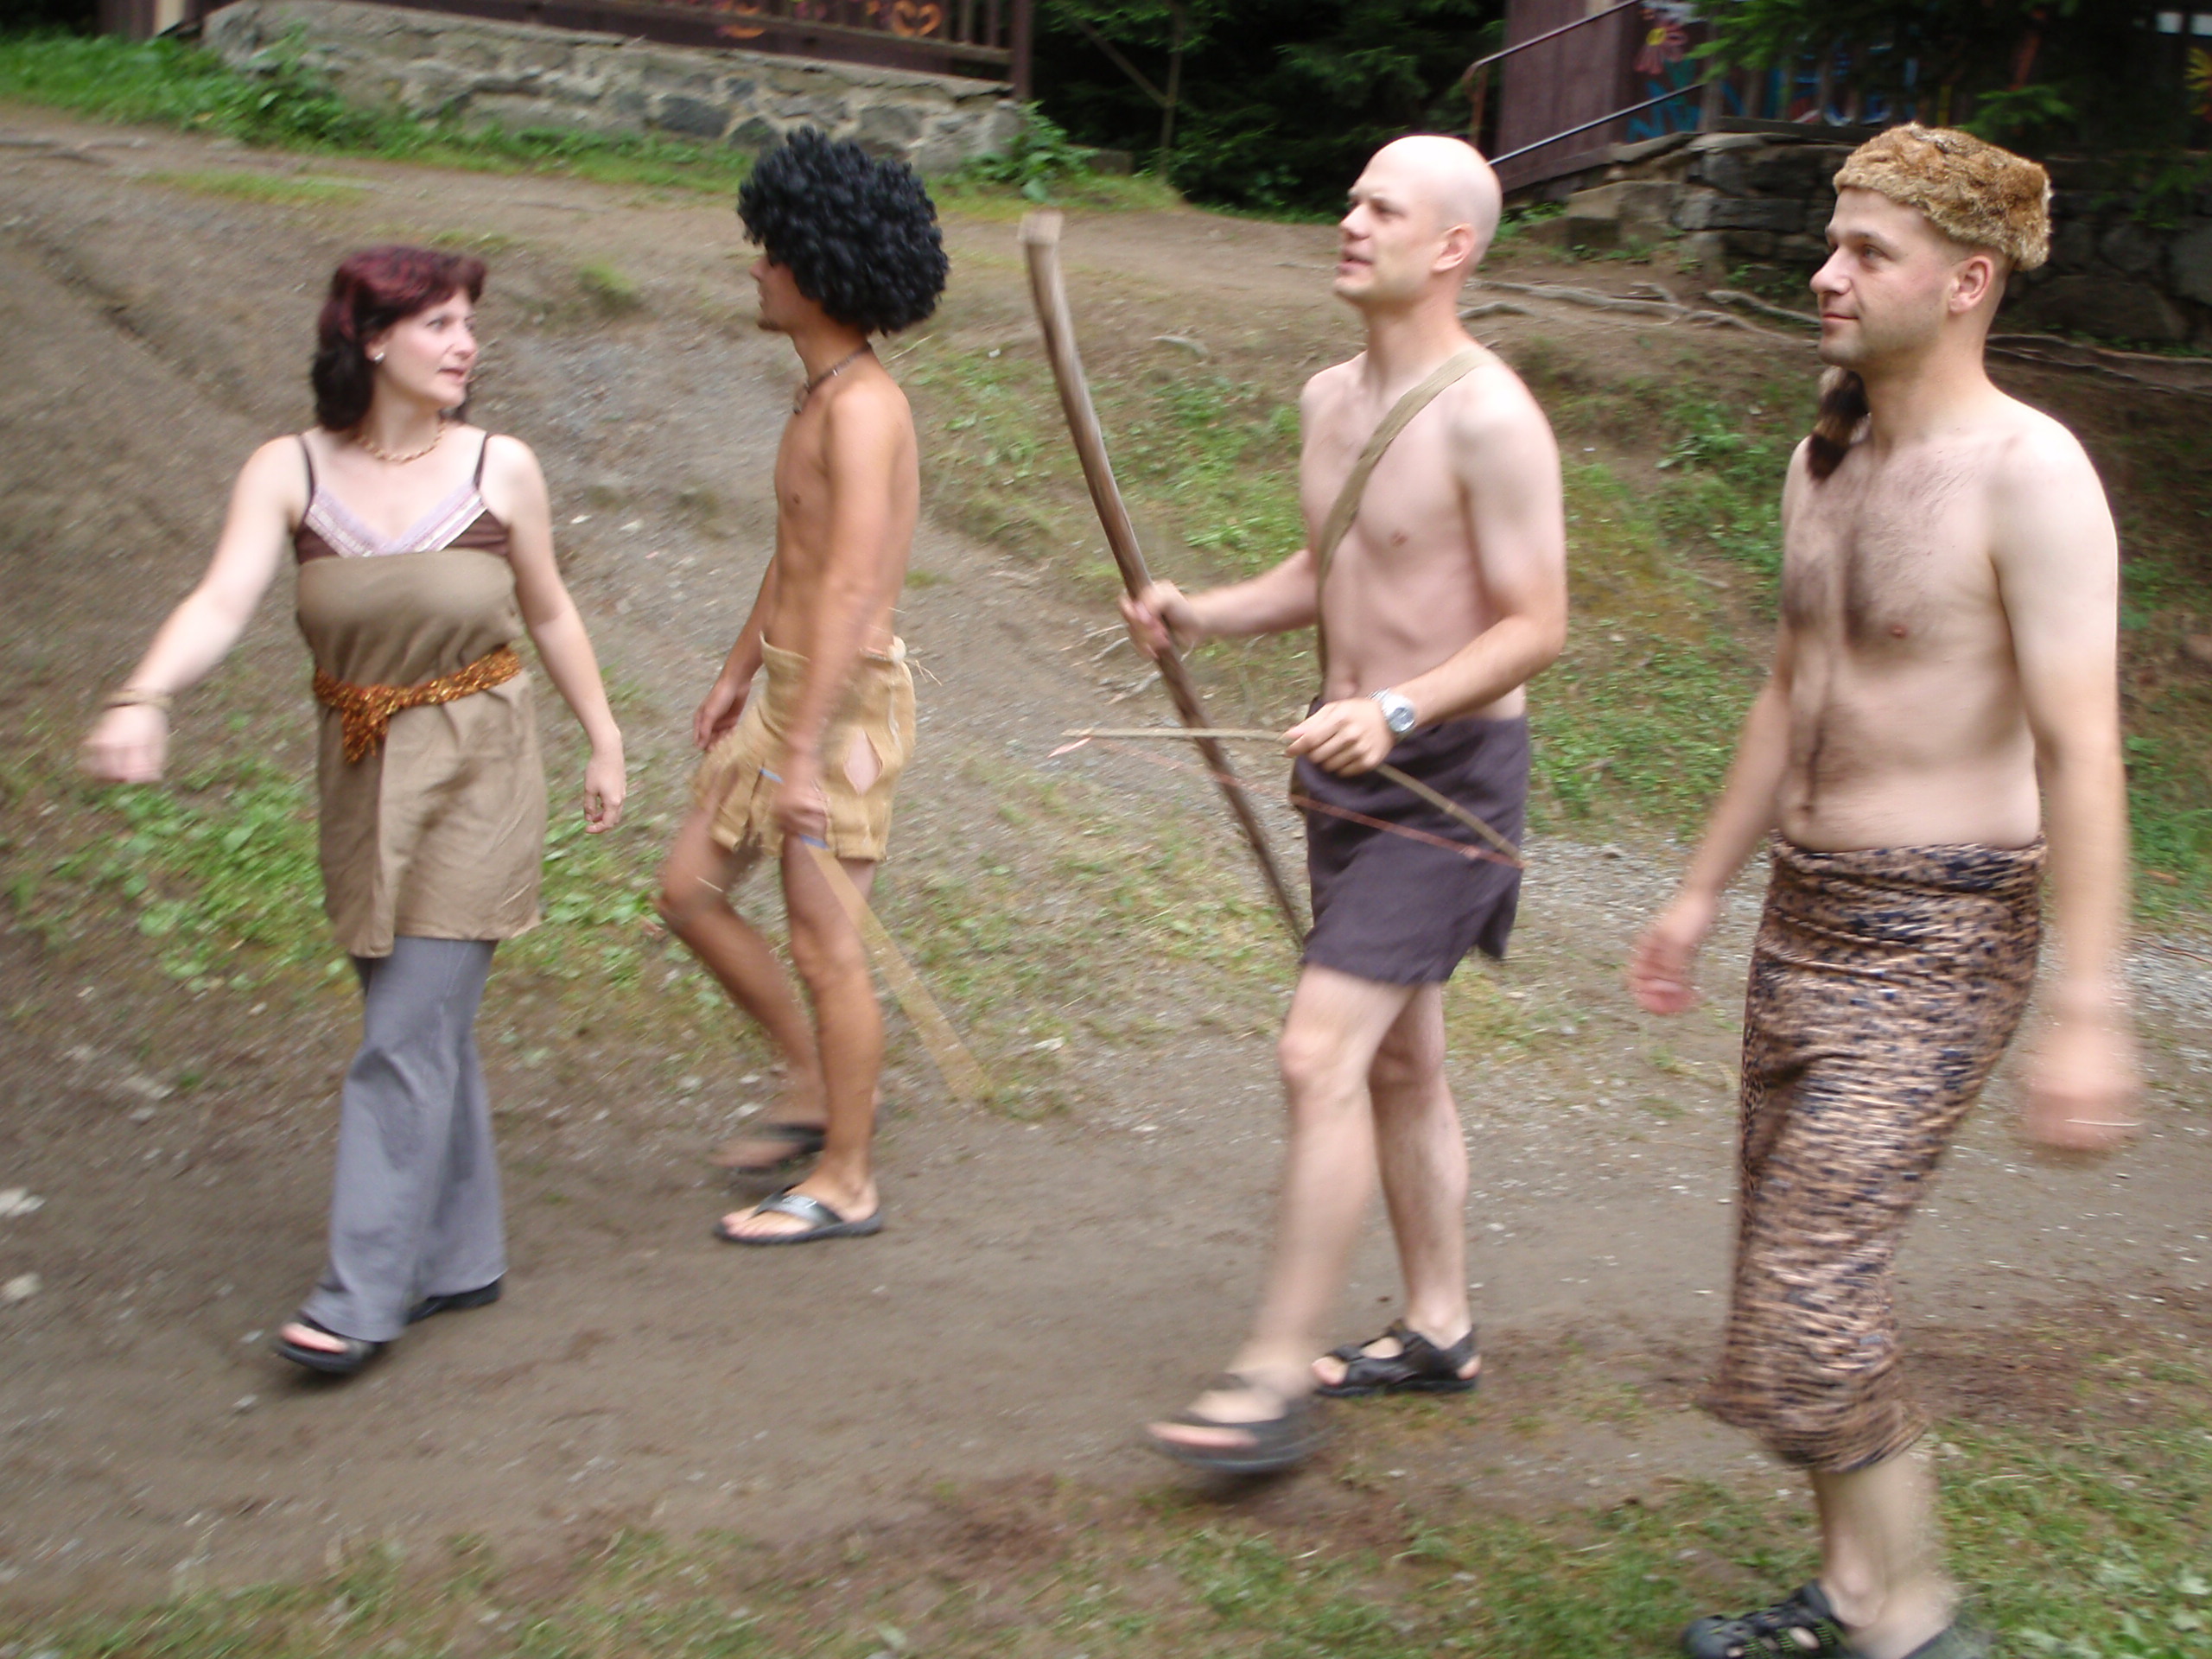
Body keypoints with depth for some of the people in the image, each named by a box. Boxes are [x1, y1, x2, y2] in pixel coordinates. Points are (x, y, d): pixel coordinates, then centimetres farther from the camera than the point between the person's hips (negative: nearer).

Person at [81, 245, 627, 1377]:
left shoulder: (500, 468, -6)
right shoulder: (289, 472, -6)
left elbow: (548, 613, 8)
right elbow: (221, 604, -20)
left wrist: (603, 742, 12)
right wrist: (141, 700, -38)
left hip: (475, 774, -2)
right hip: (359, 775, 3)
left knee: (408, 1037, -6)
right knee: (426, 1028, 13)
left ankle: (362, 1296, 0)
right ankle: (462, 1260, 28)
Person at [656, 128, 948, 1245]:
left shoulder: (861, 406, -19)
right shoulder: (819, 395, 13)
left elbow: (851, 590, -26)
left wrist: (805, 753, -29)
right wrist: (737, 674, 30)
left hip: (843, 699, -10)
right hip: (785, 691, 10)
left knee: (826, 944, 0)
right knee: (691, 890, 15)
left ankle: (845, 1182, 14)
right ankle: (812, 1088, 30)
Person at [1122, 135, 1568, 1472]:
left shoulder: (1488, 418, -17)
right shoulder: (1330, 399, 9)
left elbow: (1537, 626, -18)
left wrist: (1396, 707, -31)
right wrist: (1201, 614, 2)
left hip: (1450, 774, -9)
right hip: (1354, 765, 9)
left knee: (1322, 1053, -15)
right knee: (1401, 1062, 17)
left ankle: (1276, 1379, -8)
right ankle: (1440, 1329, 31)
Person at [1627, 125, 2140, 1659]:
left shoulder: (2028, 473, -16)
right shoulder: (1826, 462, 10)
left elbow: (2081, 749, -20)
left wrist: (2090, 1006, -25)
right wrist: (1704, 892, 23)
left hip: (1934, 944, -8)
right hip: (1807, 915, 8)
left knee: (1809, 1300, -12)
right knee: (1807, 1286, 14)